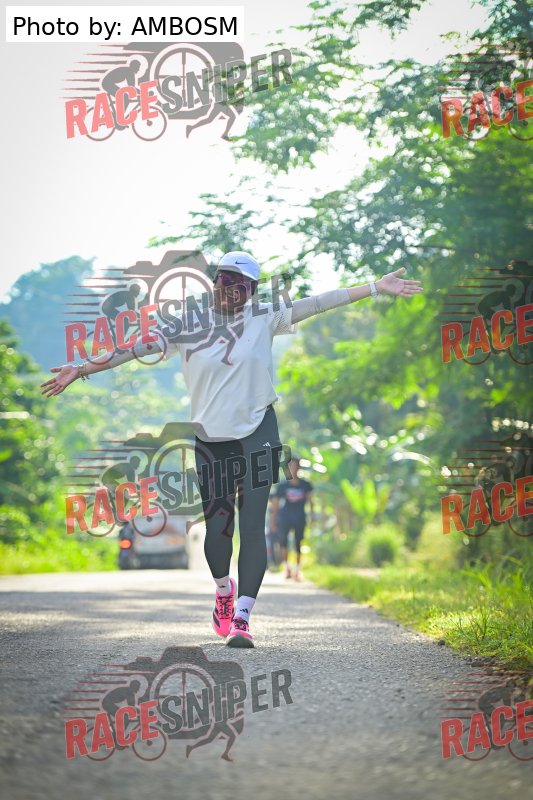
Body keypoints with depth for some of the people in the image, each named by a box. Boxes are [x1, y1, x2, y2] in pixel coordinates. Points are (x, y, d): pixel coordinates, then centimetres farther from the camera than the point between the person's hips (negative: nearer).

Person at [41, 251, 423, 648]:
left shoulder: (264, 319, 2)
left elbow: (316, 304, -2)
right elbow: (135, 348, -1)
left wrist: (376, 287, -6)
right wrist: (80, 370, -5)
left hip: (257, 433, 0)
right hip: (209, 438, 1)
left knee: (253, 526, -9)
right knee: (217, 526, -1)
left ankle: (241, 617, -7)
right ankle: (224, 591, 31)